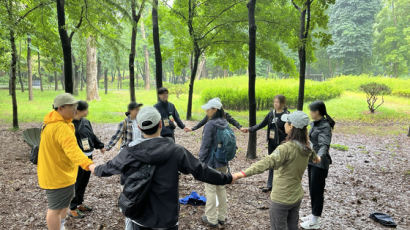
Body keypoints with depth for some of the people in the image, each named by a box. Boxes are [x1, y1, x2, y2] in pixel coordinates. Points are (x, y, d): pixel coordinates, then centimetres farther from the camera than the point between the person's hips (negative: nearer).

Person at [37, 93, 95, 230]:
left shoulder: (53, 121, 4)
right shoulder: (61, 127, -30)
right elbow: (72, 149, -47)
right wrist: (88, 164, -58)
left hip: (61, 173, 11)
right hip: (57, 176, -11)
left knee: (65, 202, 29)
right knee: (56, 208, 5)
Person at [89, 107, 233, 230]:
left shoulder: (129, 153, -10)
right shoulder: (176, 151, -17)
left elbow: (109, 167, 7)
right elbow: (201, 171, -13)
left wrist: (95, 169, 30)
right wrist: (228, 179, 0)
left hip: (139, 218, 2)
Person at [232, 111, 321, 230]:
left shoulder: (286, 148, -27)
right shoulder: (306, 147, 0)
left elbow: (268, 162, -44)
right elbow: (312, 154, 25)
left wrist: (244, 173, -54)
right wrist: (316, 158, 50)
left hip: (281, 199, -7)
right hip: (297, 197, 8)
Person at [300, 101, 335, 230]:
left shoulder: (325, 126, -20)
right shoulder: (314, 124, 5)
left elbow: (324, 145, -35)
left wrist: (319, 156, -53)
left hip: (319, 163, -9)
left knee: (317, 190, 2)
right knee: (312, 189, 17)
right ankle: (314, 215, 32)